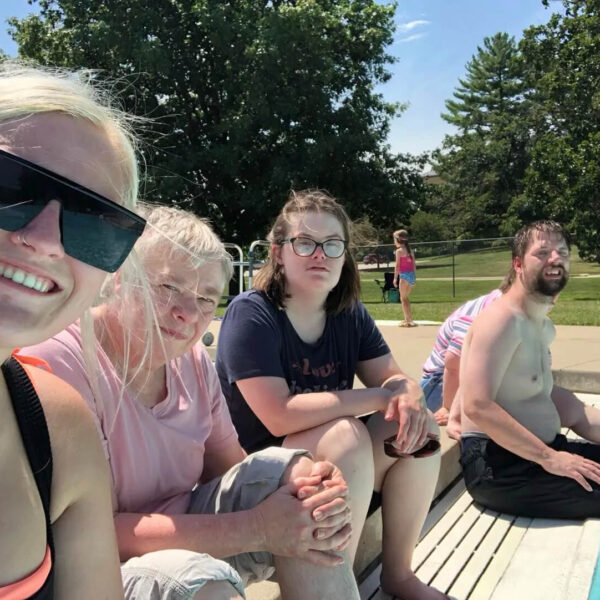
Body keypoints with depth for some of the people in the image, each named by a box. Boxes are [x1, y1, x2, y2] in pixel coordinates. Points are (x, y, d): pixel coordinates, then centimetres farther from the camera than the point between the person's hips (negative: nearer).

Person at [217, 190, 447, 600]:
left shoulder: (350, 314, 0)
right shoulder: (251, 314, -19)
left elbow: (395, 379, 1)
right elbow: (280, 416, -28)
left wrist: (409, 396, -25)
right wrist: (384, 395, -24)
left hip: (340, 473, 7)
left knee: (418, 427, -12)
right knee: (346, 435, -30)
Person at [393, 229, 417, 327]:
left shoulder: (399, 251, -7)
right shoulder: (410, 250, 13)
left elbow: (397, 265, -10)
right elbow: (414, 264, 13)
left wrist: (395, 278, -8)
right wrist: (414, 276, 17)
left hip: (404, 275, -7)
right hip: (412, 275, 7)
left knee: (403, 298, 0)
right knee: (405, 297, 20)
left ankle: (408, 320, -3)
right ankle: (408, 319, 24)